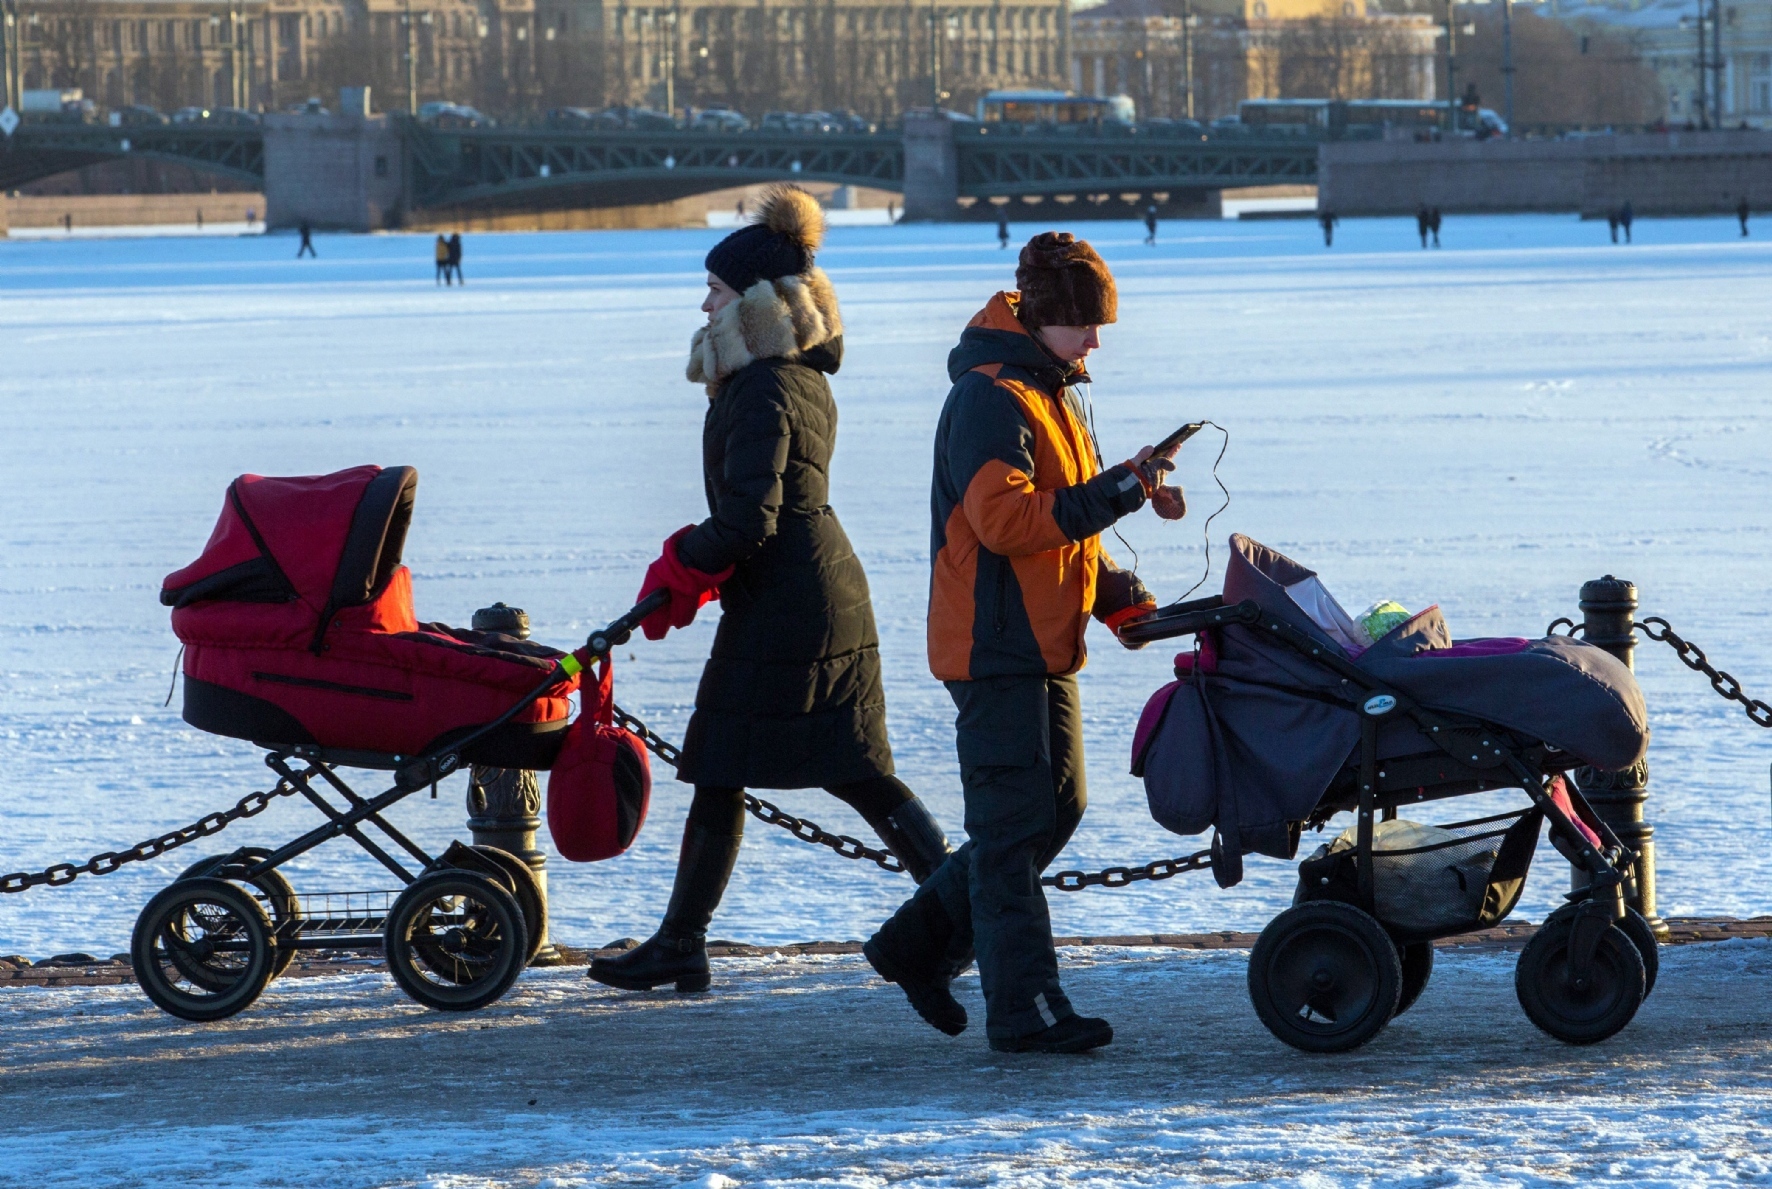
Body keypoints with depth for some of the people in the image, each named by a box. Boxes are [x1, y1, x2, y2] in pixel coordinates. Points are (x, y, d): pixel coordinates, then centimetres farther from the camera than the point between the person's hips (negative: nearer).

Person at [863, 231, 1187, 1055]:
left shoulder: (1050, 393, 17)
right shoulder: (990, 399, -15)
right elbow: (1005, 519, -27)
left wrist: (1120, 598, 11)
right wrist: (1120, 491, -26)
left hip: (1044, 647, 10)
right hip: (996, 642, -10)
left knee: (1057, 807, 14)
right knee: (1014, 821, -7)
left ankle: (918, 946, 23)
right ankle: (1023, 1008, -4)